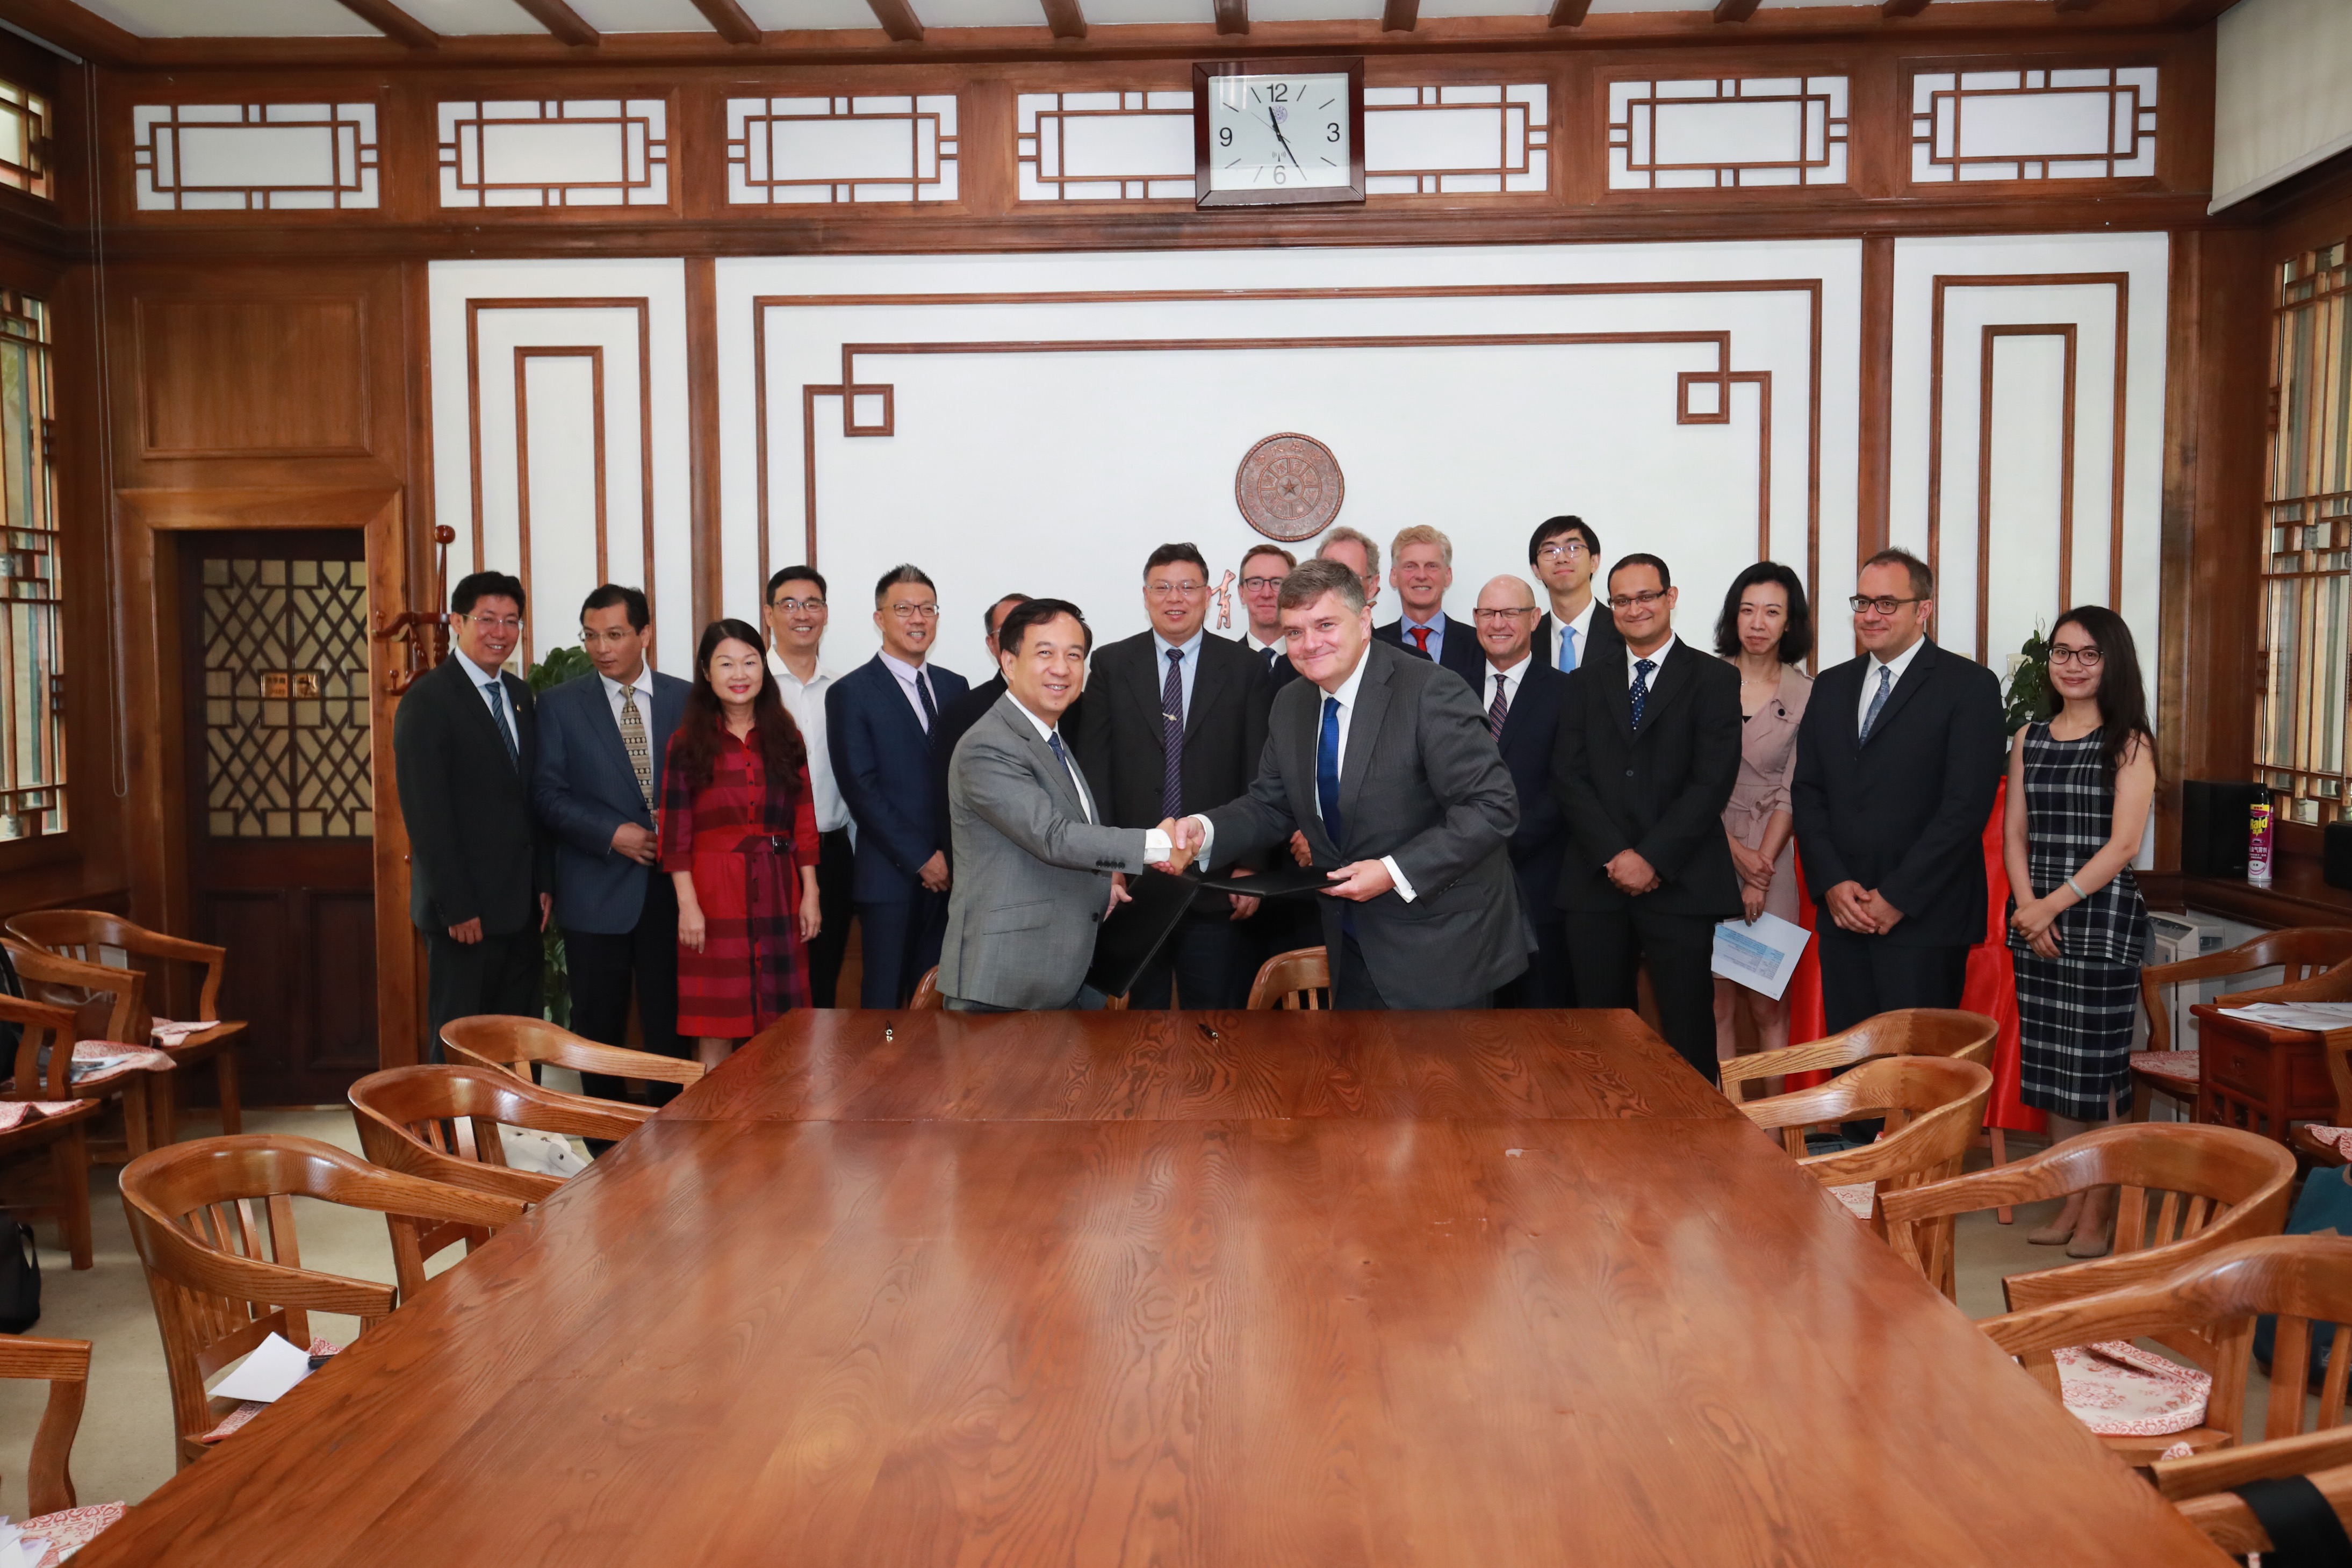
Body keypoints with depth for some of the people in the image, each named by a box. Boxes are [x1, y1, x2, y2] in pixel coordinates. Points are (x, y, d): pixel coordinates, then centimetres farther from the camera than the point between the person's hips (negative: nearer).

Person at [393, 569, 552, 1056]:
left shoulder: (520, 695, 12)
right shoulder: (427, 701, -9)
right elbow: (426, 814, -14)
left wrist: (545, 884, 8)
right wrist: (457, 908, -16)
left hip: (521, 906, 6)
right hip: (465, 911, -6)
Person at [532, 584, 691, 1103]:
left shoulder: (686, 699, 6)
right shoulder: (559, 704, 4)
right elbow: (548, 793, -2)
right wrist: (613, 834, -13)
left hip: (672, 886, 0)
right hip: (596, 893, 0)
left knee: (671, 1025, 3)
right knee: (599, 1029, 8)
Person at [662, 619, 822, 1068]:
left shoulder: (786, 738, 9)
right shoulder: (688, 743, 2)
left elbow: (804, 824, 8)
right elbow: (676, 832, -3)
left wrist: (811, 893, 2)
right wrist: (688, 904, -10)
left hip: (778, 891, 3)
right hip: (714, 891, -2)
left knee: (774, 1029, 6)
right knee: (715, 1027, 0)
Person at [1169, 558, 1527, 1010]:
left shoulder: (1431, 693, -19)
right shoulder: (1291, 704, 4)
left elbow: (1493, 807, -21)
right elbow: (1270, 806, 10)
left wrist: (1396, 871, -26)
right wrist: (1204, 830, -10)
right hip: (1354, 947, 7)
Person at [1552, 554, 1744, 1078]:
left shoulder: (1713, 679, 4)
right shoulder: (1587, 680, 14)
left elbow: (1713, 781, -6)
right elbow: (1569, 774, 5)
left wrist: (1652, 858, -13)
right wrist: (1613, 855, -8)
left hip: (1680, 884, -3)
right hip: (1597, 883, 3)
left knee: (1687, 1035, -1)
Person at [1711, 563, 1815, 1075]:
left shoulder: (1806, 694, 3)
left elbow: (1793, 791, 1)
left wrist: (1761, 871, -6)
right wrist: (1736, 851, -8)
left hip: (1772, 857, 0)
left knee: (1768, 1003, 1)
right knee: (1719, 998, 1)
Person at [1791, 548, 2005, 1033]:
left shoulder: (1969, 686, -2)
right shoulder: (1831, 686, 15)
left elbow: (1966, 804, -10)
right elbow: (1806, 791, 11)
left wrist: (1897, 897, -13)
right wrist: (1832, 884, -4)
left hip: (1924, 918, -5)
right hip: (1842, 916, 5)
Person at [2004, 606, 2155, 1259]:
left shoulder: (2130, 743, -4)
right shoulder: (2029, 739, 11)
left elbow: (2122, 845, -11)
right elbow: (2014, 834, 8)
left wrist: (2055, 904, -15)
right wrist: (2028, 907, -7)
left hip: (2101, 917, -5)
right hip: (2036, 920, 5)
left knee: (2097, 1065, 0)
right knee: (2049, 1065, 9)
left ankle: (2101, 1209, 13)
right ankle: (2071, 1200, 21)